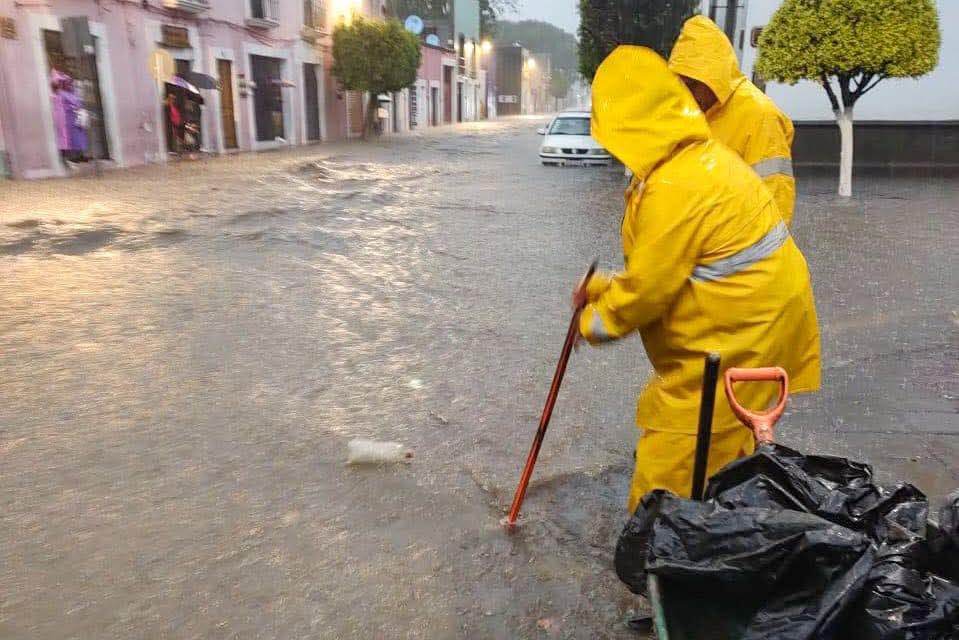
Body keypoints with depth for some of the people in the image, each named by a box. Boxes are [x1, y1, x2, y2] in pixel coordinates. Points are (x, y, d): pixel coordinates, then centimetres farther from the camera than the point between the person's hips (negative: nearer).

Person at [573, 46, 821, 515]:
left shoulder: (673, 189, -26)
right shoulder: (699, 157, 8)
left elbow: (648, 288, -19)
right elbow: (665, 262, 15)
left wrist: (594, 322, -2)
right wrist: (607, 286, 9)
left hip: (739, 333, -10)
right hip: (757, 317, 11)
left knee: (669, 465, 1)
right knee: (719, 448, 25)